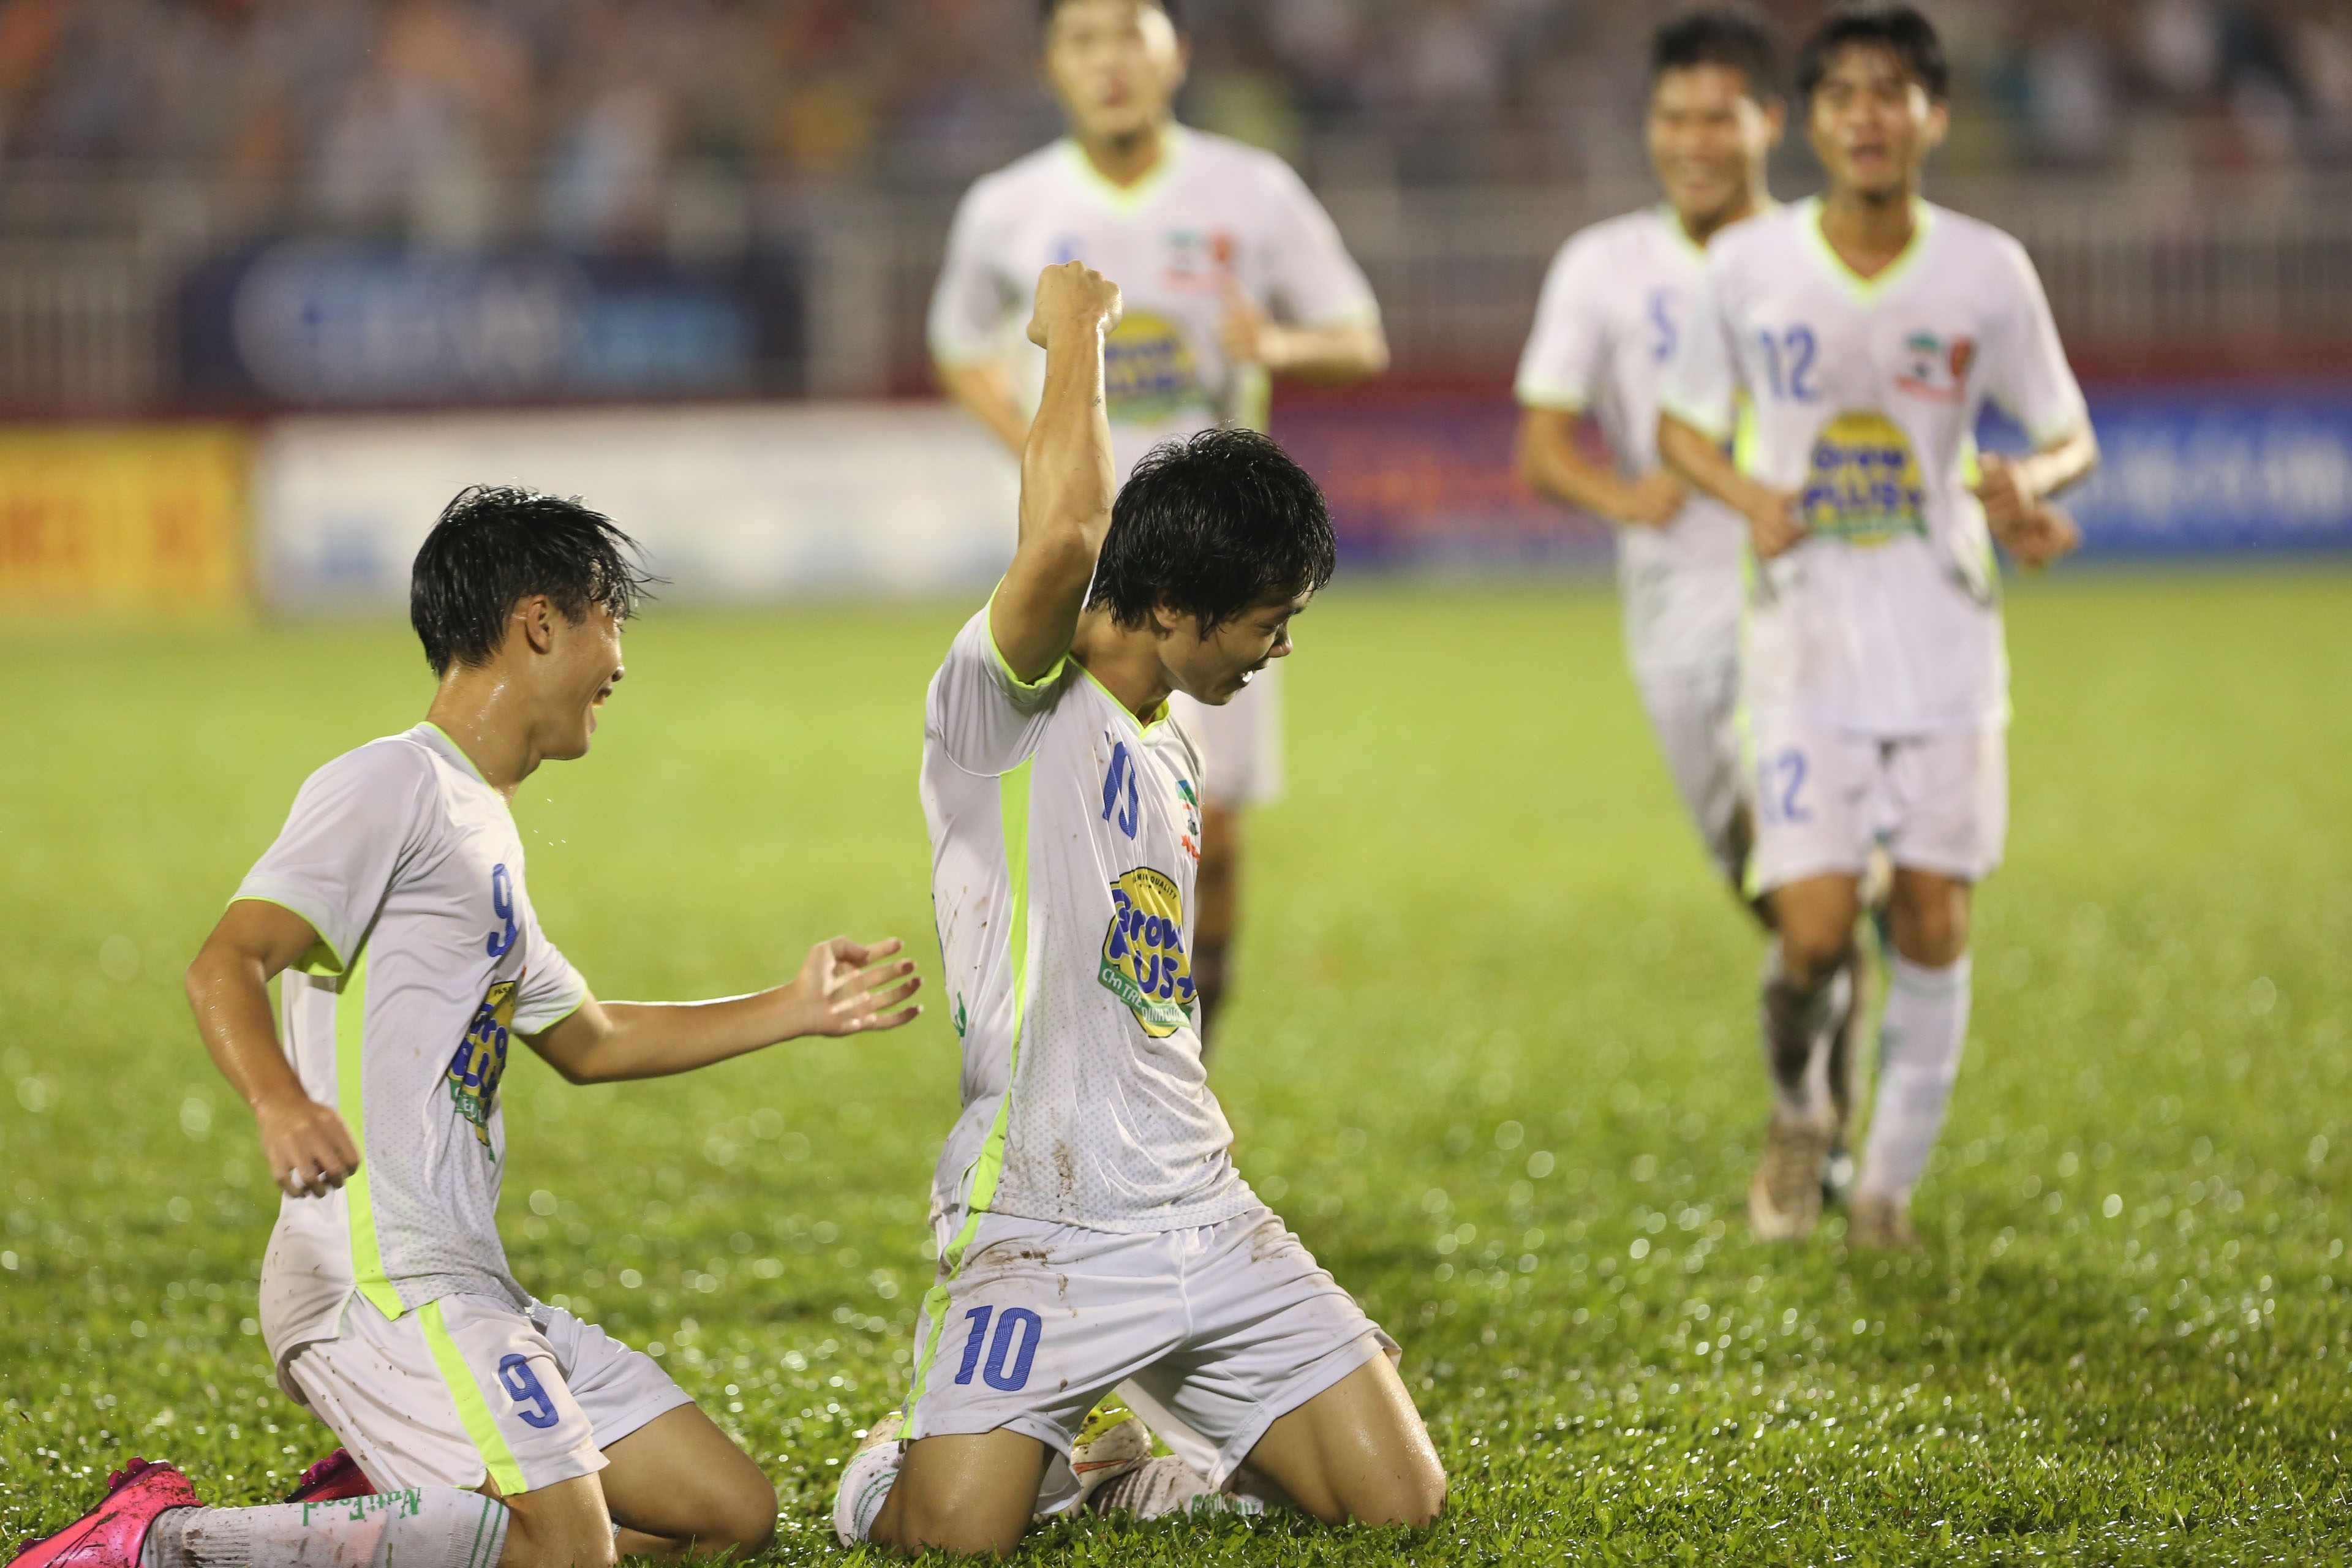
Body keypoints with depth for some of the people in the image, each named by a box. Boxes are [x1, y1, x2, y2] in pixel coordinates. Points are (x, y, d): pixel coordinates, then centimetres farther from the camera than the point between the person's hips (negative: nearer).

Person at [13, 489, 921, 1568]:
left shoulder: (483, 829, 25)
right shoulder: (397, 785, -5)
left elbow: (587, 1042, 39)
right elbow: (224, 966, -19)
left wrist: (795, 1011, 38)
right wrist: (280, 1104, -39)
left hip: (472, 1291, 10)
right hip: (376, 1277, -10)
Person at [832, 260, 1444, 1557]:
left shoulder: (1171, 753, 19)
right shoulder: (1009, 705, -7)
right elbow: (1065, 542, -29)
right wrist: (1075, 337, -16)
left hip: (1206, 1221, 7)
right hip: (1040, 1229, -7)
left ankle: (1144, 1461, 21)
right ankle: (906, 1448, 14)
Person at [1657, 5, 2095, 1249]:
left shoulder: (1987, 272, -3)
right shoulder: (1749, 267, -4)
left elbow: (2069, 437, 6)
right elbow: (1680, 426, 8)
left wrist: (2026, 485, -18)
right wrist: (1749, 496, -14)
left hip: (1946, 641, 1)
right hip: (1806, 643, -1)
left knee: (1933, 920, 1)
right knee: (1813, 931, -10)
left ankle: (1892, 1180, 19)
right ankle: (1796, 1110, 21)